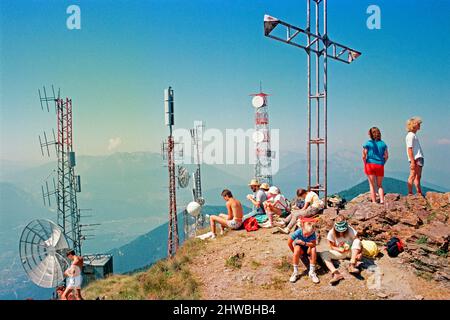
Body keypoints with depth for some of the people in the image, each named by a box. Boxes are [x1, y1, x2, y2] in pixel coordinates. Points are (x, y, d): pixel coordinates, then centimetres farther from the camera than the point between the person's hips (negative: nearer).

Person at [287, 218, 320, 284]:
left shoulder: (313, 233, -27)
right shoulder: (298, 232, -31)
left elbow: (314, 244, -32)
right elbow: (289, 243, -22)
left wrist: (304, 243, -46)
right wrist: (295, 252, -13)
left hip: (308, 247, 1)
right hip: (299, 246, -1)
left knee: (313, 249, -33)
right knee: (297, 249, -36)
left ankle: (312, 272, -19)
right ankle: (295, 272, -22)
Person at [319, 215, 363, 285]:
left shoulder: (350, 230, -14)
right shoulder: (331, 233, -13)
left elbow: (358, 243, -15)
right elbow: (331, 247, -6)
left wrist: (360, 253, -31)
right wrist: (340, 249, -24)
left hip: (350, 252, 0)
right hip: (339, 252, 0)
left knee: (357, 241, -28)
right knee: (323, 254, -25)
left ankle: (352, 265, -35)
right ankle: (336, 273, -44)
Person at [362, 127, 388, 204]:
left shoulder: (367, 144, -4)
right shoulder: (383, 144, 6)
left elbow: (364, 156, -6)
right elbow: (386, 156, 6)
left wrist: (365, 165, 9)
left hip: (370, 165, -2)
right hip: (380, 166, 2)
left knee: (372, 185, 6)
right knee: (379, 185, 15)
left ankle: (374, 202, 3)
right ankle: (382, 200, 0)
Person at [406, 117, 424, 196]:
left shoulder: (414, 135, 20)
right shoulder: (411, 135, -10)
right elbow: (409, 149, -17)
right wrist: (412, 161, -21)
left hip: (419, 158, 10)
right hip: (415, 159, -10)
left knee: (418, 177, 12)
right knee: (412, 176, -8)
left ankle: (419, 194, 16)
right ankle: (410, 193, -6)